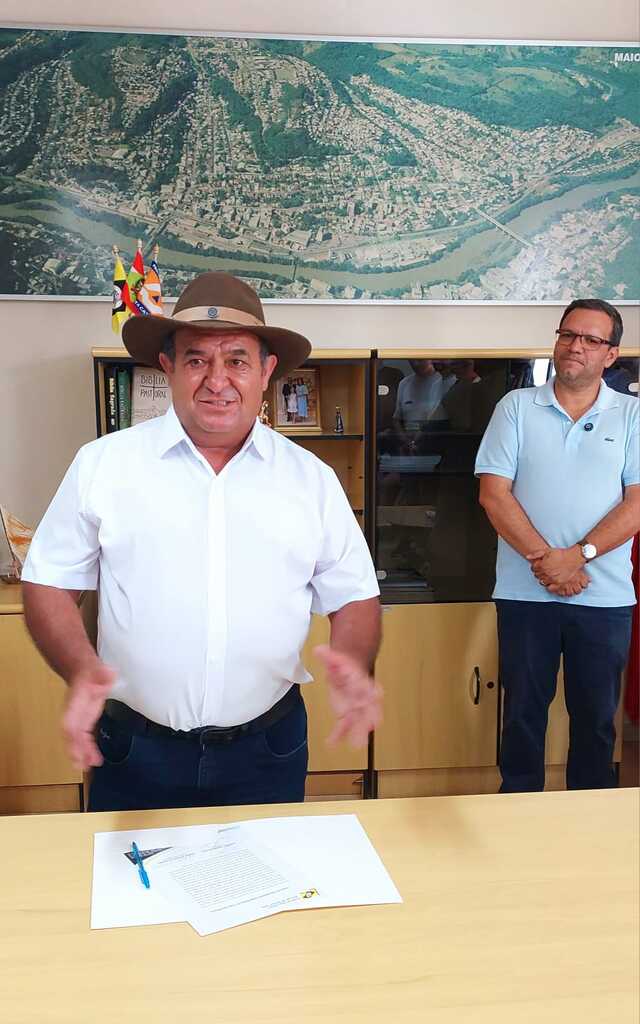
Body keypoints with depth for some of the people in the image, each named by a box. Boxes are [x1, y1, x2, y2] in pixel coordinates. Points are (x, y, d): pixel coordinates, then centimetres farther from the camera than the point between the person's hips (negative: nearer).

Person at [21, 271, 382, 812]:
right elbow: (49, 583, 1)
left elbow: (355, 598, 6)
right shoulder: (103, 463, -3)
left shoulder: (312, 478, 1)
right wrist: (81, 670, -17)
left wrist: (353, 665, -14)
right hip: (133, 754, -1)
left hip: (267, 754, 1)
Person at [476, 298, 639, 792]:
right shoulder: (517, 407, 4)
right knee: (523, 709, 10)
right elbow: (493, 493, -5)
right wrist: (543, 559, -14)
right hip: (524, 590, 0)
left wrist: (577, 556, -15)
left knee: (596, 714, 11)